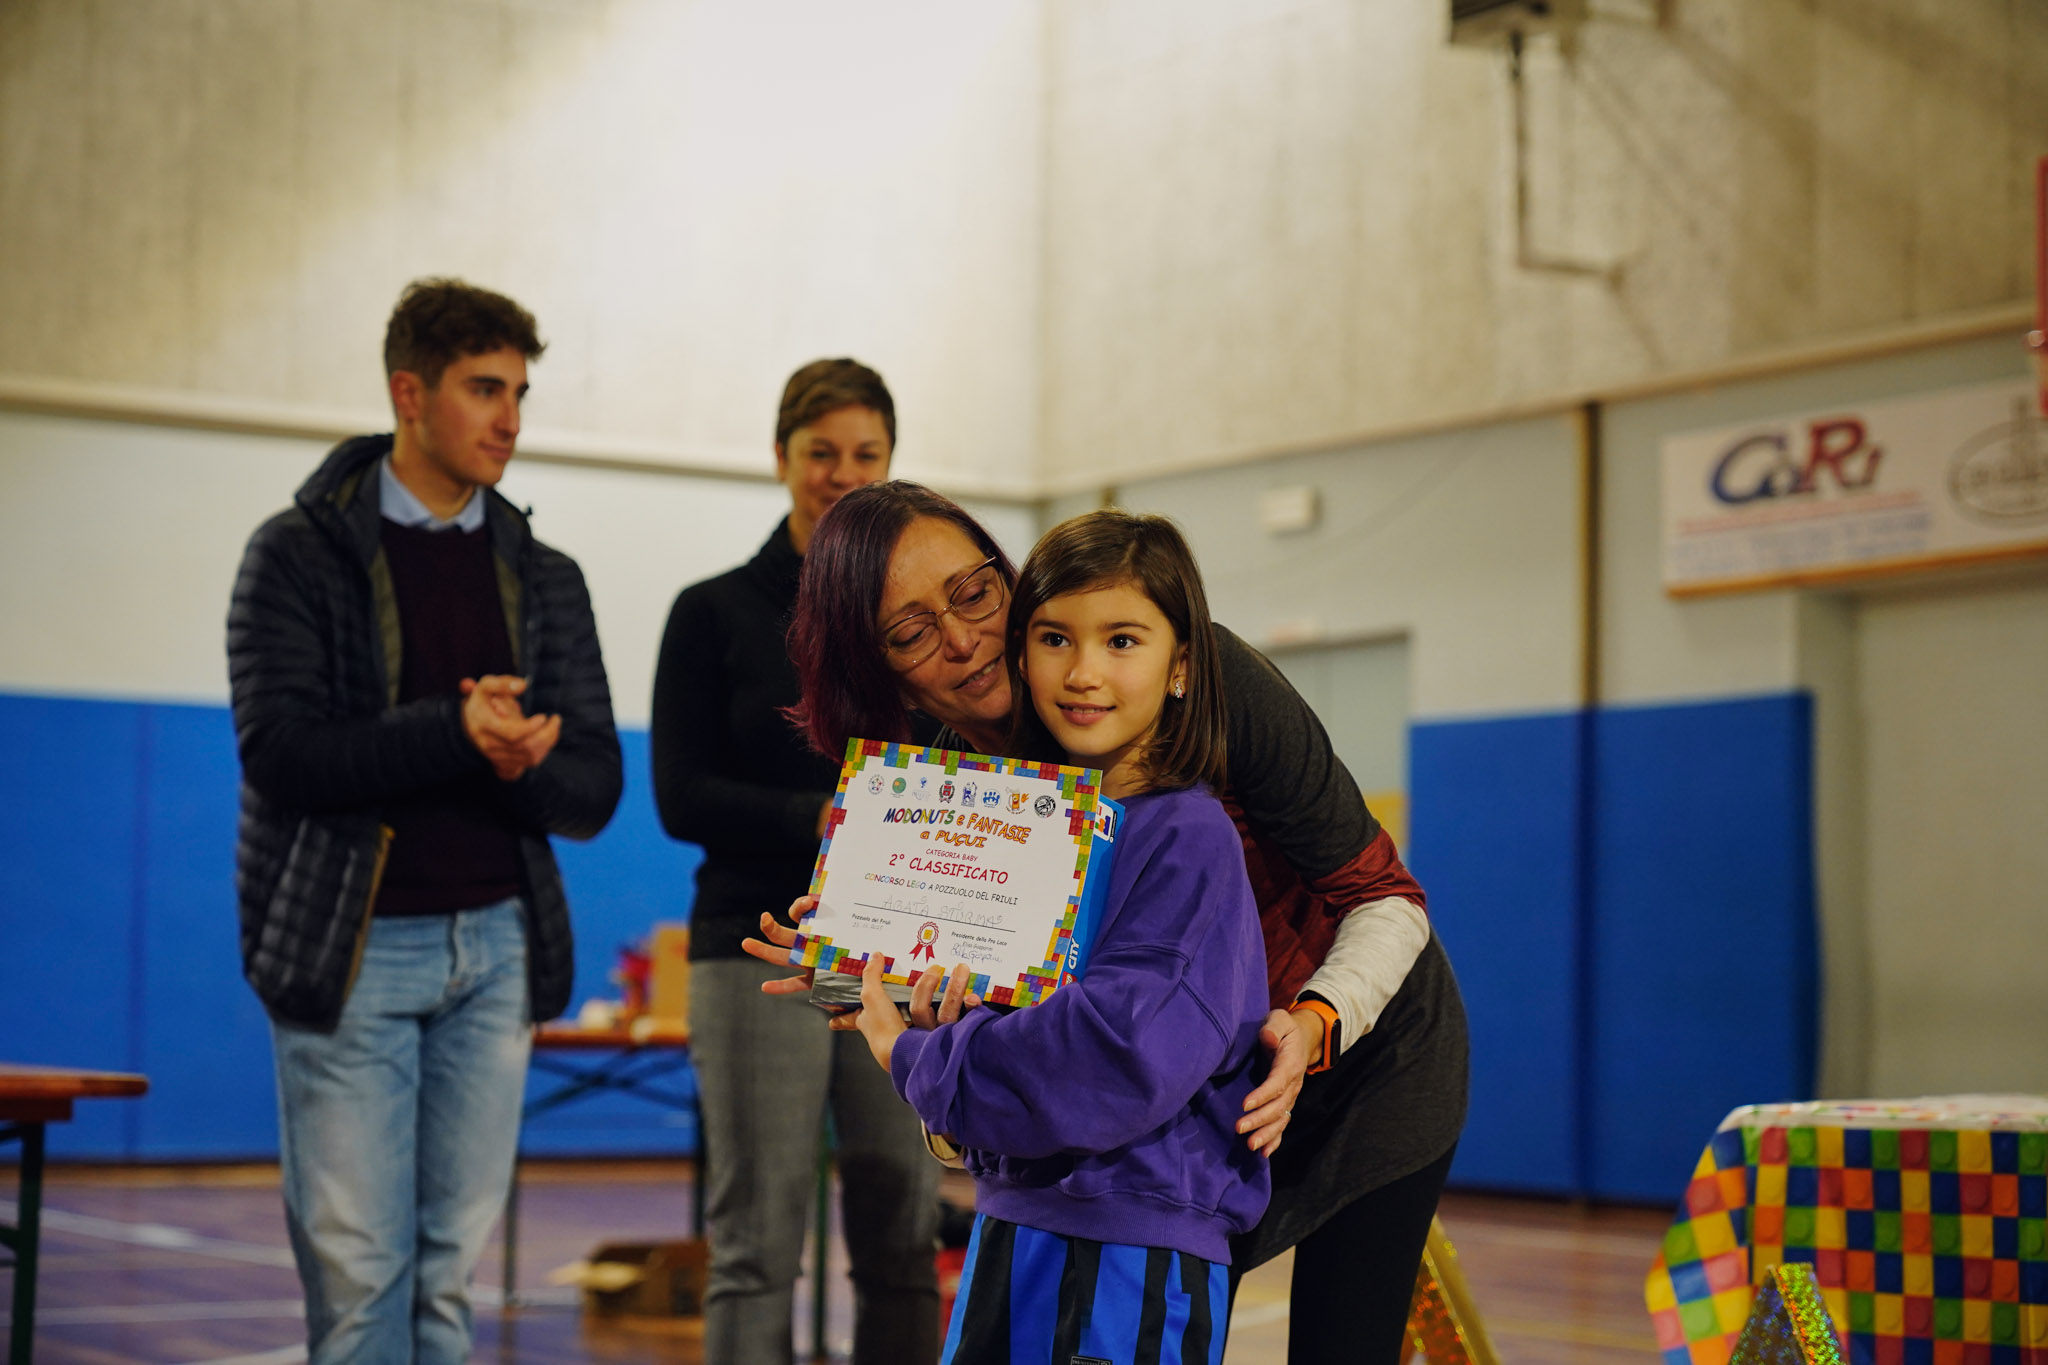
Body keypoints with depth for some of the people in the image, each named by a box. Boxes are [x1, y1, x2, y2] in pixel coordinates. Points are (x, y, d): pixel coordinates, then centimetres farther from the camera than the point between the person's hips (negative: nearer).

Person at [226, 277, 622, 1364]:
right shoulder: (299, 554, 1)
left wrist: (523, 760, -15)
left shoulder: (544, 580, 13)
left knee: (450, 1268, 5)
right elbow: (280, 752, -11)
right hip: (350, 947, -4)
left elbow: (593, 790, 8)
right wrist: (452, 733, -22)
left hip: (496, 947, 4)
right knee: (357, 1265, -4)